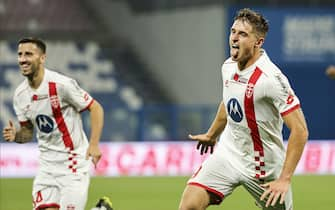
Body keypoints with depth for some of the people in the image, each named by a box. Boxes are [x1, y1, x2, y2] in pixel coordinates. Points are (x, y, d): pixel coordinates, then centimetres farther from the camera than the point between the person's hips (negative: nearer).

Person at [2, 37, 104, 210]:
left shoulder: (62, 84, -16)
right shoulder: (20, 95, 3)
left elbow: (96, 108, -10)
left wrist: (94, 144, -20)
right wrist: (15, 135, -10)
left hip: (73, 161, -6)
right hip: (47, 163, 6)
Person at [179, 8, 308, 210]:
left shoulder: (271, 78, -24)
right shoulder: (229, 66, -1)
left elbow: (300, 130, -25)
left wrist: (284, 179, -29)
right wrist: (211, 135, 35)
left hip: (263, 166, -5)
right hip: (227, 153, 5)